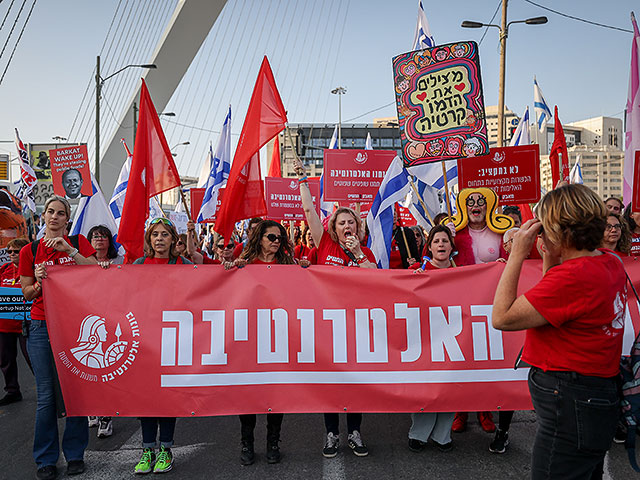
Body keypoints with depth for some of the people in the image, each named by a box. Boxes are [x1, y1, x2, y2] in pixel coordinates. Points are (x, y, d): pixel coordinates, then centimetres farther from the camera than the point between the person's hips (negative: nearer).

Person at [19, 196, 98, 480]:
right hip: (42, 328, 1)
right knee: (46, 395, 2)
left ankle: (74, 454, 18)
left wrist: (69, 250, -14)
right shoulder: (30, 251, 8)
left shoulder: (78, 243, 6)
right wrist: (39, 283, -10)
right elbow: (27, 294, 10)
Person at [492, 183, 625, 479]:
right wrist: (551, 260, 7)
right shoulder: (610, 262, 5)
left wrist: (517, 254, -19)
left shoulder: (574, 275, -26)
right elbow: (552, 305, 18)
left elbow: (501, 317, -23)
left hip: (570, 407, -10)